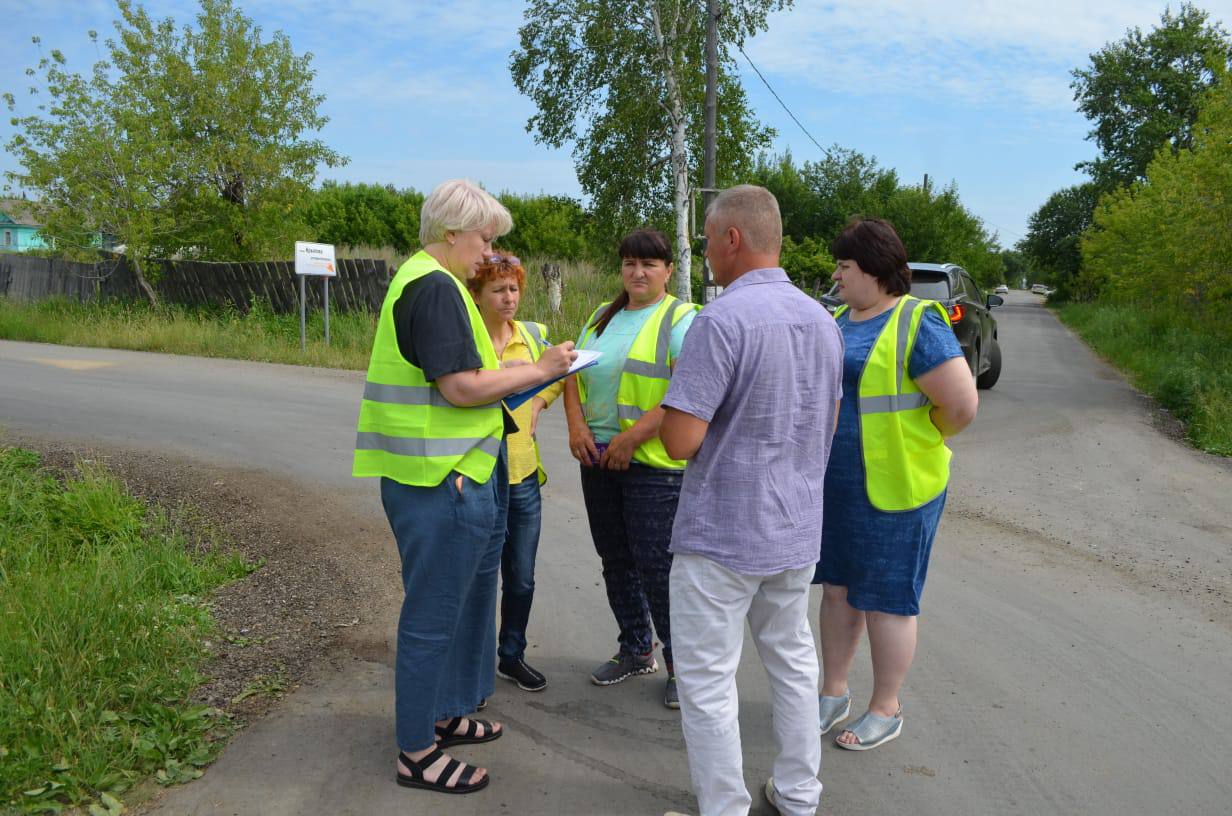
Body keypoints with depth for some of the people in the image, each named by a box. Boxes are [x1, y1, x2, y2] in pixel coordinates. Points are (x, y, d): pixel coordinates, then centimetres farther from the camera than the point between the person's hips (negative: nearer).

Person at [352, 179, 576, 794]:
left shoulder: (418, 280, 18)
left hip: (443, 476, 11)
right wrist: (540, 370, -13)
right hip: (441, 483, -11)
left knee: (460, 599, 21)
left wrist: (510, 381, 15)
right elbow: (462, 387, -23)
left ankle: (442, 714, 37)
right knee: (432, 614, 1)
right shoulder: (437, 287, -16)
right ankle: (417, 751, 15)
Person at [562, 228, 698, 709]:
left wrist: (632, 436, -21)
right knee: (615, 561, 15)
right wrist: (577, 426, -4)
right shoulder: (602, 318, 15)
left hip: (655, 463, -7)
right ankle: (637, 651, 33)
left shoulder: (681, 320, -7)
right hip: (599, 460, 7)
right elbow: (574, 377, 14)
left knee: (656, 566, -6)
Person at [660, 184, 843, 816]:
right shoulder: (822, 320, 5)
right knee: (792, 660, 21)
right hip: (797, 528, 8)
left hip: (721, 535, -8)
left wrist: (667, 412, -2)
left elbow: (680, 441, -22)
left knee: (706, 681, 6)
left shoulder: (722, 319, -21)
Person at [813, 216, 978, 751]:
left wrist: (914, 446, -5)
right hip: (835, 486, 7)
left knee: (886, 599, 5)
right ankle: (833, 692, 31)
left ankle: (886, 709, 22)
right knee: (836, 588, 15)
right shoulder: (838, 321, 9)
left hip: (893, 489, -7)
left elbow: (962, 406, -20)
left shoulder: (917, 325, -15)